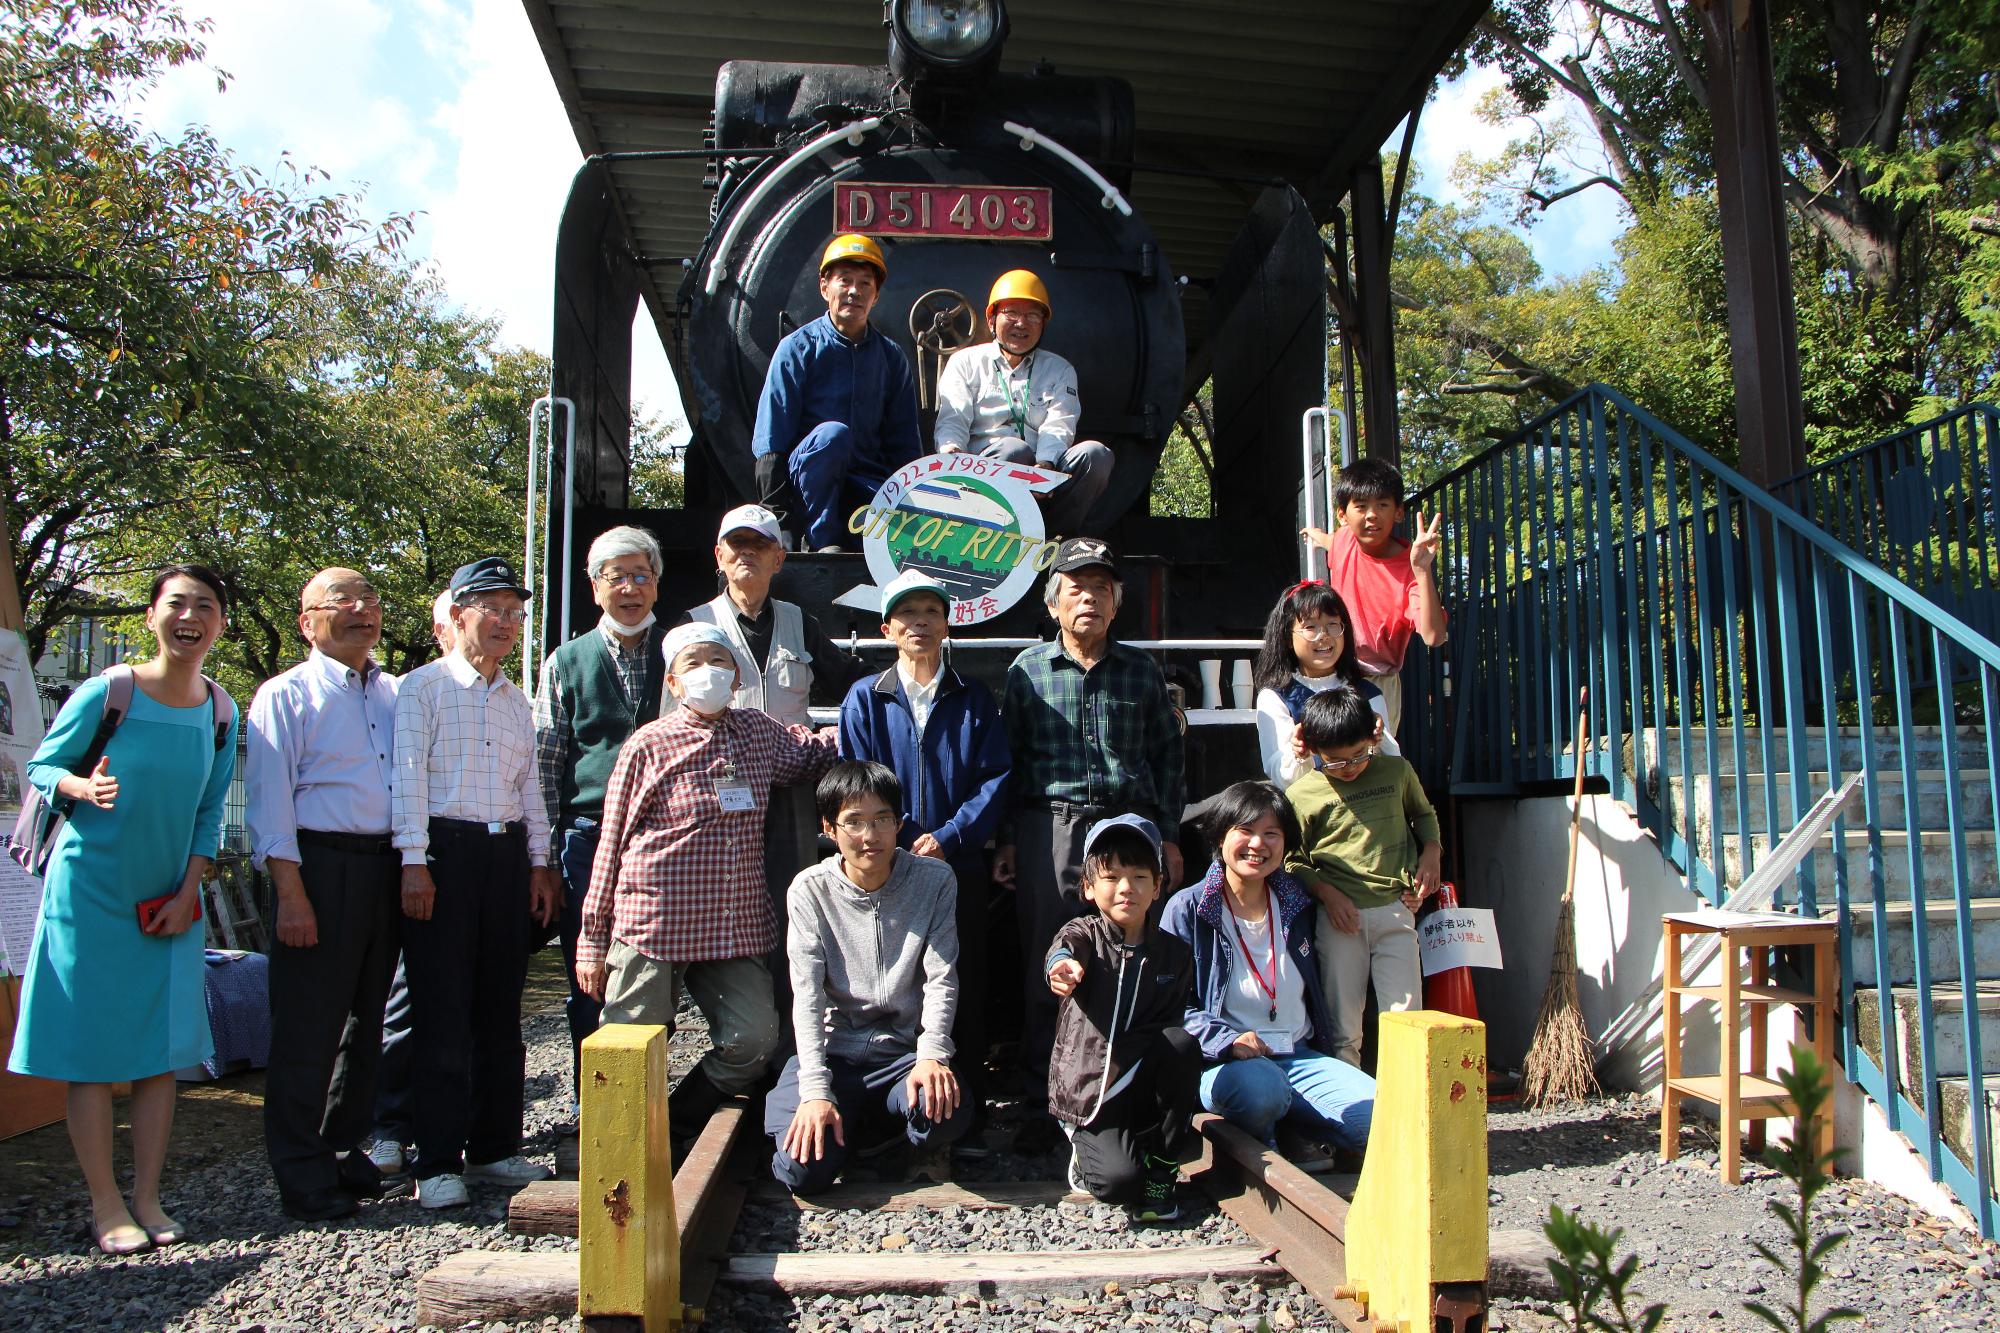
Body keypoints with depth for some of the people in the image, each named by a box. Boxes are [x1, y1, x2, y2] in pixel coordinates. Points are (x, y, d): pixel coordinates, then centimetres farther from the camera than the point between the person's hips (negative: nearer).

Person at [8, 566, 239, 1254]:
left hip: (171, 901, 4)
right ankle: (105, 1205, 13)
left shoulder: (219, 711, 1)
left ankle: (147, 1198, 18)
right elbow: (41, 767, -2)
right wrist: (83, 788, -24)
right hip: (91, 892, -4)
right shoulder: (107, 692, -12)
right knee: (93, 1050, 1)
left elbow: (210, 814, 7)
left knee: (164, 1048, 6)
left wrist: (187, 893, -1)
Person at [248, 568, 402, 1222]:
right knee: (307, 1028, -1)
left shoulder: (397, 694, 15)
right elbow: (268, 802, -7)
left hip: (388, 867, 6)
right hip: (322, 867, -6)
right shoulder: (286, 695, -2)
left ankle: (345, 1151, 26)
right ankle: (302, 1176, 10)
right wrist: (290, 893, -15)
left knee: (367, 1021, 13)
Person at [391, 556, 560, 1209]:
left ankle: (495, 1147, 19)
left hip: (507, 852, 6)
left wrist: (539, 863, 12)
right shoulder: (423, 686, 0)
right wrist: (414, 862, -13)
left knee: (501, 1007, 9)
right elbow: (409, 776, -6)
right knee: (443, 1011, -3)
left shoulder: (516, 701, 17)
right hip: (444, 849, -6)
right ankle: (439, 1162, 4)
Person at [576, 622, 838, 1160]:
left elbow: (817, 752, 29)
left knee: (754, 1040, -6)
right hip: (653, 927, -4)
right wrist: (592, 939, 2)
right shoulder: (649, 744, -1)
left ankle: (675, 1129, 18)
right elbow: (611, 843, 2)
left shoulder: (759, 731, 9)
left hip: (735, 928, 4)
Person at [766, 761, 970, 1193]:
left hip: (906, 1051, 1)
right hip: (833, 1051, 0)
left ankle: (873, 1116, 3)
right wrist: (815, 1091, -19)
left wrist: (931, 1055, -21)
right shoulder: (810, 890, -4)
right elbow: (807, 996, -8)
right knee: (804, 1170, -22)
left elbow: (941, 981, -4)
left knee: (946, 1115, -30)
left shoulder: (934, 879, -3)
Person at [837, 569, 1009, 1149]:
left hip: (959, 866, 1)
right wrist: (896, 849, -11)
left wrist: (948, 838, -12)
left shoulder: (974, 699, 9)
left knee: (964, 988, 3)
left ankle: (965, 1116, 13)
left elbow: (995, 778, 1)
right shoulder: (865, 698, 7)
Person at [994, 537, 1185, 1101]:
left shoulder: (1141, 670, 12)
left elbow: (1167, 753, 14)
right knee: (1045, 957, 3)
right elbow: (1007, 757, 9)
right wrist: (1006, 839, 4)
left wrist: (1168, 836, 9)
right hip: (1048, 827, -1)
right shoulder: (1028, 669, 9)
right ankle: (1044, 1074, 16)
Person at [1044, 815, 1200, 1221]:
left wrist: (1122, 1066, -17)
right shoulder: (1085, 934, -5)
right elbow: (1065, 947, -31)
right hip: (1086, 1094, -3)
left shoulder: (1174, 953, 3)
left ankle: (1160, 1165, -8)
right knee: (1121, 1180, -26)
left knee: (1182, 1042, -27)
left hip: (1140, 1087, 3)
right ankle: (1087, 1153, 11)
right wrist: (1061, 966, -56)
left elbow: (1169, 1022, 0)